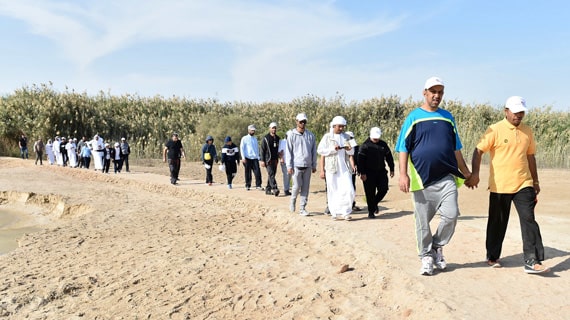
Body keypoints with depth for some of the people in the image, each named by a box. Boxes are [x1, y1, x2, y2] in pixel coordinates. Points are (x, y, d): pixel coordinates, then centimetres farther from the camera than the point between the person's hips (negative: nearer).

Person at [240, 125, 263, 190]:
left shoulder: (255, 139, 18)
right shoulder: (244, 138, 2)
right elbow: (242, 148, -2)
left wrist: (258, 157, 12)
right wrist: (243, 158, -11)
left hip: (255, 158, 4)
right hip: (247, 158, -4)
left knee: (257, 172, -7)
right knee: (248, 173, 2)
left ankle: (258, 185, -5)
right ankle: (248, 186, 12)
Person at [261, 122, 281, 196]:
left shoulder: (278, 138, 13)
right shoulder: (266, 138, -4)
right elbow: (262, 150, -5)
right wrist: (262, 160, -11)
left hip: (275, 160, 6)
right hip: (268, 160, -6)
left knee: (272, 175, 9)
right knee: (271, 174, -15)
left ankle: (268, 189, 17)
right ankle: (275, 189, -23)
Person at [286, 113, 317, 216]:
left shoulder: (310, 135, 8)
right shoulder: (292, 134, 0)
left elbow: (314, 151, 12)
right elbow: (288, 151, -1)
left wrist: (314, 165, 10)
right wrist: (289, 166, -6)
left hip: (308, 166, 3)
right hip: (296, 165, -3)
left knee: (305, 187, 3)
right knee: (297, 186, -4)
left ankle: (302, 208, 10)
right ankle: (293, 200, 26)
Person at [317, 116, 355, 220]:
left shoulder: (346, 137, 14)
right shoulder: (327, 137, 2)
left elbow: (352, 153, 18)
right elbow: (320, 150, -4)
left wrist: (349, 149, -6)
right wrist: (333, 149, -15)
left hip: (345, 168, 3)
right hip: (332, 168, -3)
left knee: (348, 190, -8)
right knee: (333, 191, 2)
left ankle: (345, 212, 2)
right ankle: (334, 213, 13)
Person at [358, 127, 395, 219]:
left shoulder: (383, 144, 9)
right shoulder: (365, 146, -5)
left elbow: (389, 157, 14)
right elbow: (361, 160, -10)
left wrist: (392, 169, 10)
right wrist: (362, 173, -16)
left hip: (381, 172, 4)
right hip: (369, 173, -4)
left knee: (383, 189, 0)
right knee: (370, 193, -1)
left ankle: (375, 203, 27)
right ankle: (371, 212, 10)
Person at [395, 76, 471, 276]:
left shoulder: (447, 117, 14)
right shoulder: (414, 117, 2)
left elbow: (456, 148, 20)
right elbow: (404, 148, -2)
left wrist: (465, 172, 18)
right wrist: (403, 174, -11)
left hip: (446, 177, 3)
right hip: (422, 177, -2)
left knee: (451, 215, -8)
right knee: (422, 221, 3)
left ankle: (437, 247, 16)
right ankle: (426, 256, 19)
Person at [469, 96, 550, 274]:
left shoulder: (527, 131, 10)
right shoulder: (495, 130, -6)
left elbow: (530, 156, 19)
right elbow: (478, 151, -10)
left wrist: (535, 181, 20)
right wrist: (474, 174, -22)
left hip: (523, 185, 4)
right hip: (499, 186, -3)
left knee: (529, 220, -5)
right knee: (497, 223, 8)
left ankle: (532, 261, -2)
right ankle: (492, 257, 25)